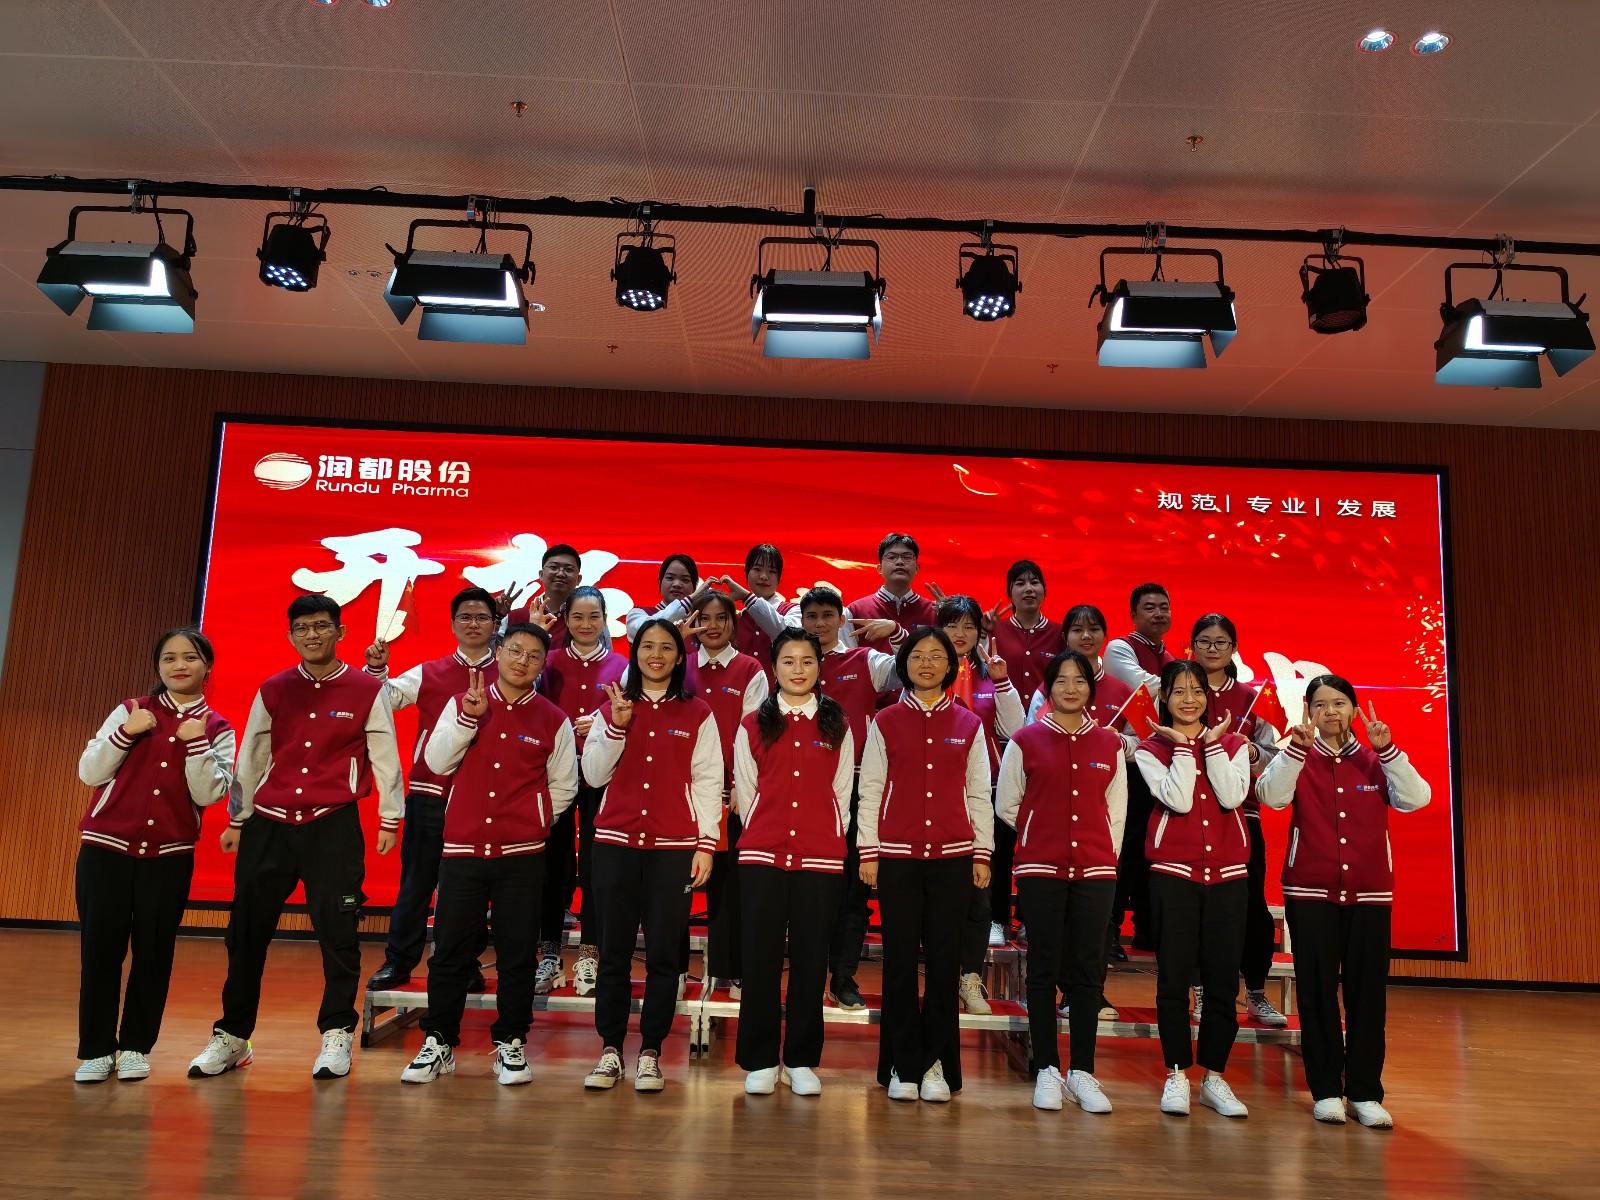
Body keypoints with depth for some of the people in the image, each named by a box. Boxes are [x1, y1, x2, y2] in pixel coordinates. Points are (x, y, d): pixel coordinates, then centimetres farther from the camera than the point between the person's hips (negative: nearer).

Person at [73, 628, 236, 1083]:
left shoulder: (218, 729, 2)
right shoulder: (131, 711, 3)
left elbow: (208, 794, -7)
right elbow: (89, 773, -1)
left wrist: (196, 742, -18)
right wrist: (126, 733, -15)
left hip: (170, 853, 0)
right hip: (106, 846, 0)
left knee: (154, 950, 4)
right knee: (100, 947, 1)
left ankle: (136, 1046, 18)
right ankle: (96, 1049, 15)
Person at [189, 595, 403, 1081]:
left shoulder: (367, 690, -1)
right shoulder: (272, 690, 7)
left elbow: (385, 757, 0)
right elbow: (251, 758, 13)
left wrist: (390, 819, -2)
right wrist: (238, 819, 14)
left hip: (333, 825, -3)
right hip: (269, 822, 3)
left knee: (337, 932, 0)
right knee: (246, 931, 9)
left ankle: (336, 1035, 12)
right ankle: (232, 1036, 22)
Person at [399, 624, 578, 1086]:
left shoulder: (553, 720, 3)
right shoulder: (461, 703, 6)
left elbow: (564, 786, 11)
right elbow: (437, 762, -5)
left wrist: (531, 819, 3)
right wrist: (469, 715, -14)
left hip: (521, 854, 0)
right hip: (462, 848, 1)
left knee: (518, 953, 5)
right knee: (450, 950, 6)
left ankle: (510, 1044, 18)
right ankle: (438, 1043, 20)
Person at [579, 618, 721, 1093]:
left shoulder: (697, 714, 5)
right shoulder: (612, 708, 10)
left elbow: (709, 782, 2)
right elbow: (594, 774, 3)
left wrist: (706, 844, -4)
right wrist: (616, 726, -11)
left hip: (673, 847, -1)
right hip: (615, 843, 2)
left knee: (662, 954, 1)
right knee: (614, 952, 4)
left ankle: (650, 1052, 12)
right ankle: (610, 1049, 15)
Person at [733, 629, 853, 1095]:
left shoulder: (837, 725, 8)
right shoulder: (753, 725, 7)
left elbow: (841, 791, 8)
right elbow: (745, 791, 9)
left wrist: (828, 839, 4)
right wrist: (762, 835, 5)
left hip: (820, 857, 0)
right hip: (762, 855, 0)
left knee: (811, 959, 5)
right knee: (760, 958, 3)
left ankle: (801, 1060, 17)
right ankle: (760, 1061, 14)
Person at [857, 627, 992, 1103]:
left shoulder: (968, 724, 8)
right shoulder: (886, 722, 5)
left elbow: (979, 794, 9)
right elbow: (870, 790, 4)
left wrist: (982, 853, 3)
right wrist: (868, 852, -2)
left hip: (952, 855, 1)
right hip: (897, 855, -1)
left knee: (944, 960, 3)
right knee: (901, 960, 3)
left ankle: (936, 1064, 14)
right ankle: (903, 1066, 13)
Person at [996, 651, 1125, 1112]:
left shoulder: (1110, 745, 7)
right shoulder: (1025, 740, 1)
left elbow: (1116, 810, 13)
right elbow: (1006, 806, 6)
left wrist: (1105, 851, 8)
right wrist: (1042, 836, 8)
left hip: (1095, 869, 2)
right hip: (1040, 869, -2)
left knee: (1088, 970, 5)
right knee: (1044, 969, 3)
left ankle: (1082, 1072, 15)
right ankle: (1047, 1070, 13)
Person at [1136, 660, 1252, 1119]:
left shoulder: (1232, 744, 8)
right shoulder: (1150, 749, 3)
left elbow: (1232, 796, -10)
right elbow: (1178, 800, -13)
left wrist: (1212, 743, -8)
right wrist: (1182, 746, -10)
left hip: (1227, 874, 2)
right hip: (1174, 873, -2)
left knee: (1223, 979, 5)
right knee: (1174, 978, 0)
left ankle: (1214, 1076, 18)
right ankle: (1176, 1075, 13)